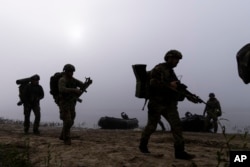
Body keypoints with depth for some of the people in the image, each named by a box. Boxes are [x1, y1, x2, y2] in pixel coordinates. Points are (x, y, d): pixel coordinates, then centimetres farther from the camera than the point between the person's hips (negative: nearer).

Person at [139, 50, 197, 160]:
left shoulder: (171, 72, 18)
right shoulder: (159, 68, -8)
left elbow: (176, 87, 19)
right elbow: (153, 83, -22)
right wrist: (169, 85, -22)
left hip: (169, 104, 7)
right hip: (157, 103, -7)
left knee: (176, 125, -6)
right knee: (151, 126, 5)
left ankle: (179, 151, -4)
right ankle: (143, 144, 26)